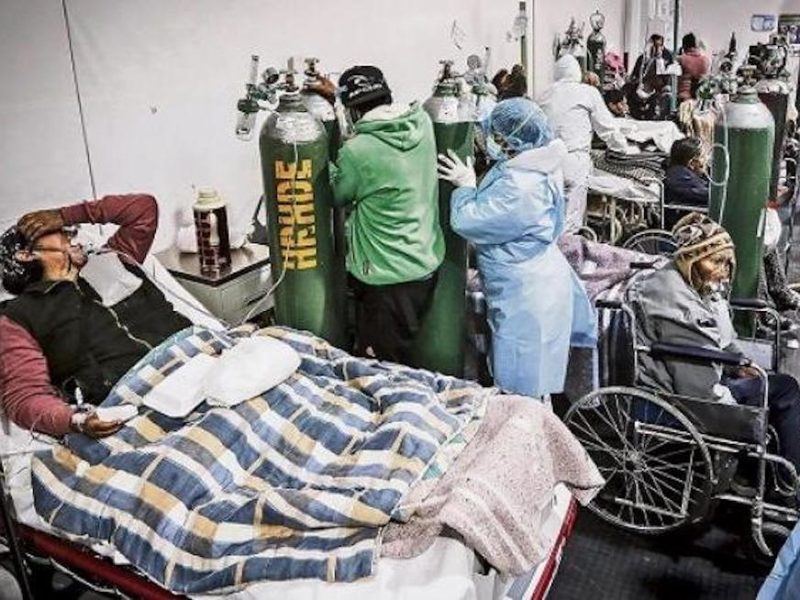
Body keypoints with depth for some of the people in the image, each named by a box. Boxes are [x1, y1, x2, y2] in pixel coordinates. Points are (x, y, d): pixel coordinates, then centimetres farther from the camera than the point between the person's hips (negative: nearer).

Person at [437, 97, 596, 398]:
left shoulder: (519, 189, -31)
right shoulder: (537, 166, -1)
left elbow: (467, 221, -24)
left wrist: (465, 187, -6)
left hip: (526, 298, -10)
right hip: (537, 281, 10)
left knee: (522, 388, 6)